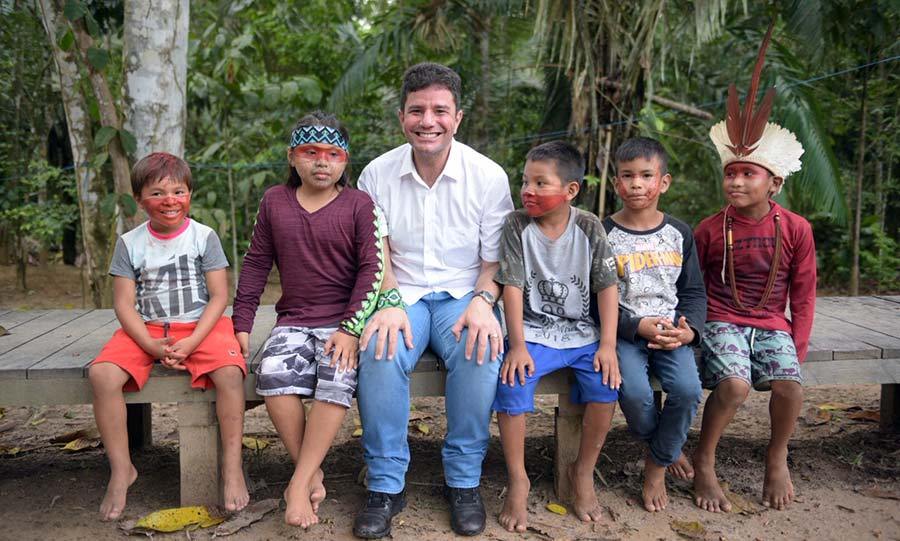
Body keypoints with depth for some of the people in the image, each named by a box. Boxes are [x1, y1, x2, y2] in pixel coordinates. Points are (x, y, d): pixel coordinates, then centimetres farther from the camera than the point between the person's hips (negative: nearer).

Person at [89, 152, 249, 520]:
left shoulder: (204, 237, 0)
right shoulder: (129, 243, 5)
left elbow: (218, 296, -3)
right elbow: (124, 304, 1)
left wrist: (192, 342, -16)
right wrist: (152, 345, -15)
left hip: (201, 326, -2)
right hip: (146, 329, 2)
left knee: (230, 371, -31)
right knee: (102, 373, -24)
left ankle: (232, 466, -17)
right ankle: (121, 469, -8)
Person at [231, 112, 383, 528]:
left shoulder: (359, 205, 1)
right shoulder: (274, 201, 11)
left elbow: (371, 269, -5)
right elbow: (256, 263, 13)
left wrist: (351, 329, -15)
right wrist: (242, 323, 7)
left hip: (342, 322, -2)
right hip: (293, 321, 3)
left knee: (336, 379, -31)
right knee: (273, 375, -27)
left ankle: (299, 484, -17)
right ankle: (313, 476, -9)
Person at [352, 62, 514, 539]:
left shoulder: (488, 176, -1)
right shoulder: (377, 174, 2)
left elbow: (496, 258, 2)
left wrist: (483, 301, -18)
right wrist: (389, 302, -15)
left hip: (463, 297, 0)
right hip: (401, 297, 1)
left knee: (481, 353, -32)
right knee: (380, 353, -31)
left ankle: (463, 481, -11)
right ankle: (386, 485, -14)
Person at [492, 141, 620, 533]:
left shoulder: (589, 227, -2)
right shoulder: (517, 225, -5)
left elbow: (607, 286, -2)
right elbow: (513, 287, -9)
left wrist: (607, 344, -12)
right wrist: (517, 345, -17)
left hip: (581, 332, 2)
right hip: (533, 331, -1)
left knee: (606, 383, -22)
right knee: (511, 383, -27)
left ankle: (583, 471, 3)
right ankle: (518, 480, -8)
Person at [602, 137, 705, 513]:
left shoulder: (679, 233, 10)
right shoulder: (604, 235, 0)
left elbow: (694, 291, 12)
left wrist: (689, 329, -8)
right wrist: (638, 326, -16)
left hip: (672, 331, 3)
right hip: (624, 330, -2)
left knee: (688, 389, -23)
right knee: (634, 392, -27)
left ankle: (657, 465, 4)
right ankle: (662, 448, 9)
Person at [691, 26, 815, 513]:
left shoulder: (795, 229, -1)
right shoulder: (710, 229, -3)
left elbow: (803, 294, 5)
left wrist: (797, 348, 0)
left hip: (772, 323, 2)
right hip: (722, 321, -2)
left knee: (788, 383, -25)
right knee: (734, 383, -29)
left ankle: (777, 459, 5)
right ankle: (703, 463, -5)